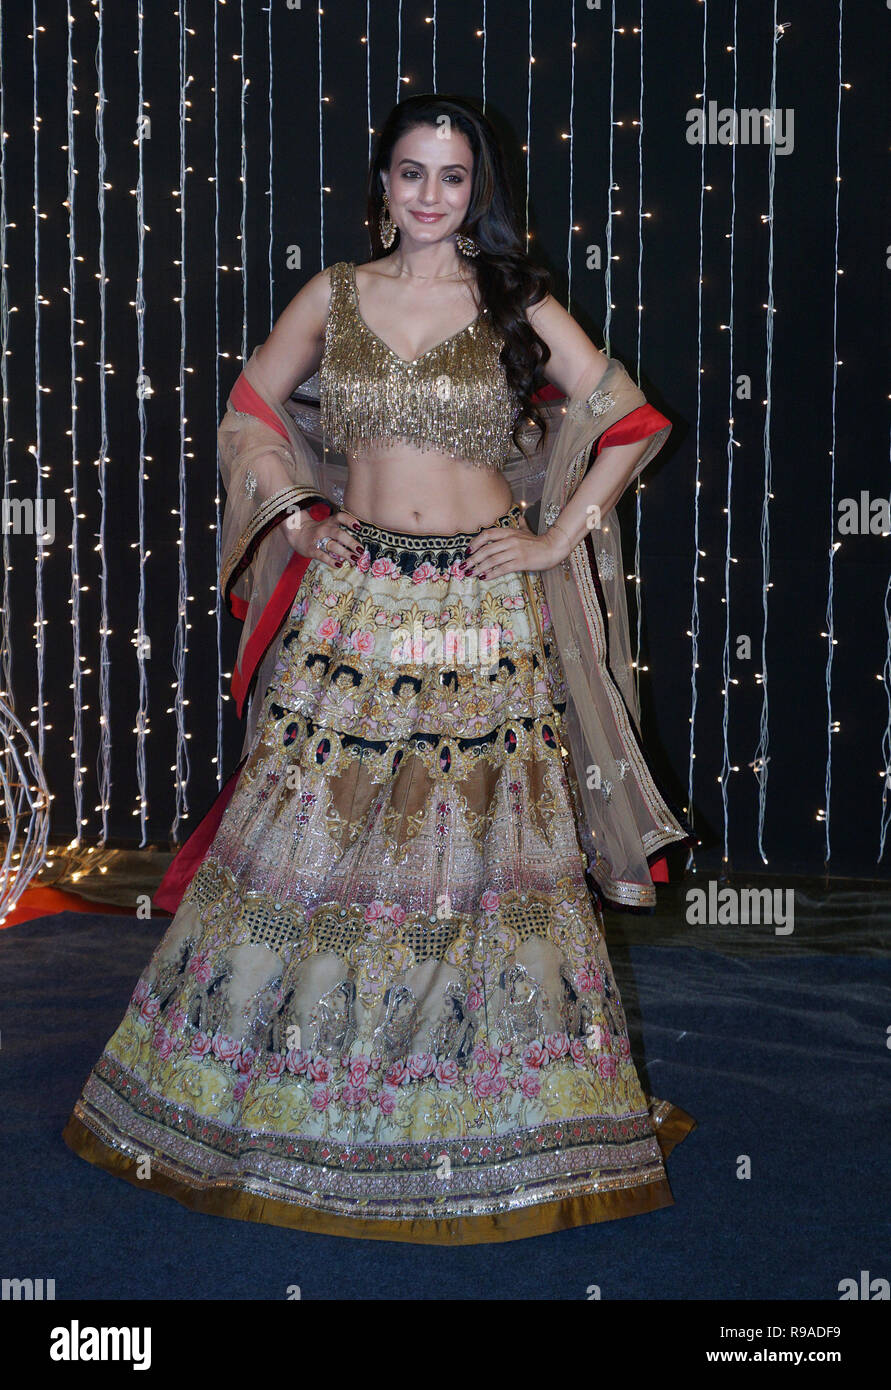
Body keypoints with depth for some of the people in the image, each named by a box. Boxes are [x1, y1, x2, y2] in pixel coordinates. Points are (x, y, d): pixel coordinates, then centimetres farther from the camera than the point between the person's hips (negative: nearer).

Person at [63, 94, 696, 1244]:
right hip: (352, 608, 2)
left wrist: (555, 543, -2)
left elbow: (632, 424, 4)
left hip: (483, 616, -1)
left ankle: (493, 1103, 16)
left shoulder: (517, 305, 1)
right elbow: (251, 409, 18)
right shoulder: (334, 295, 7)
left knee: (484, 840, 1)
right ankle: (294, 1090, 20)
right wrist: (298, 518, 5)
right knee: (312, 831, 4)